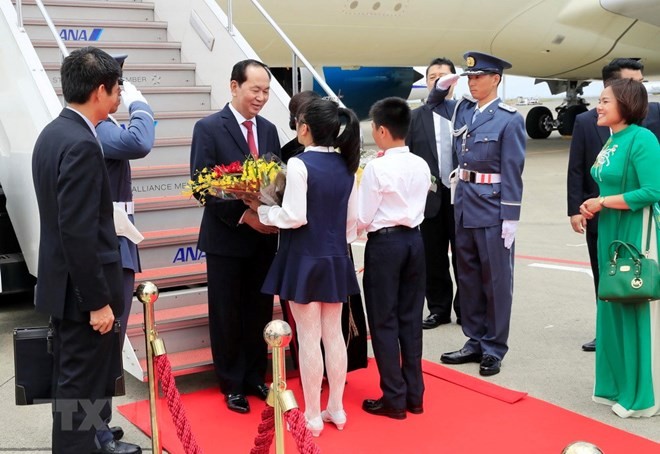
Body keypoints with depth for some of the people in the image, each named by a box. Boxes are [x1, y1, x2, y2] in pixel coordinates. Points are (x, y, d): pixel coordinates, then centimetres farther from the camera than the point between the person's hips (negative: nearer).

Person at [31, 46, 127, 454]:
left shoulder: (53, 133, 8)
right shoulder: (81, 145, -22)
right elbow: (78, 233, -25)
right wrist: (98, 301, -20)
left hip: (64, 283, 10)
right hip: (82, 289, -10)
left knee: (75, 380, 21)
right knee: (82, 388, 2)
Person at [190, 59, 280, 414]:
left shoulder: (269, 130, 8)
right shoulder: (208, 128, -9)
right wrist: (244, 216, -21)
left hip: (264, 237, 5)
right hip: (226, 238, -5)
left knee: (259, 311, 13)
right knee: (227, 315, 7)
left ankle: (256, 378, 28)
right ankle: (232, 385, 21)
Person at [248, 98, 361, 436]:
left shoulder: (299, 164, -16)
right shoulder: (345, 166, 3)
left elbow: (294, 217, -19)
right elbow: (352, 218, 8)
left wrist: (261, 210, -4)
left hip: (304, 259, -6)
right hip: (336, 258, 6)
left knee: (309, 337, 2)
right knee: (333, 334, 14)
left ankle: (313, 416, 12)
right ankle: (336, 409, 24)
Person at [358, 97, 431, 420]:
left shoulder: (377, 167, -15)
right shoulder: (422, 166, 3)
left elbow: (362, 219, -11)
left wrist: (358, 227, 8)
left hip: (384, 244, -6)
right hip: (414, 240, 6)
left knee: (384, 321, 3)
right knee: (411, 318, 12)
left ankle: (394, 399, 10)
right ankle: (414, 394, 20)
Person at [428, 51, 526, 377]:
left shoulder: (509, 119, -10)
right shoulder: (462, 109, 8)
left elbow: (512, 172, -12)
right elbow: (434, 105, 29)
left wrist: (511, 217, -14)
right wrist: (441, 87, 7)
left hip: (492, 206, -7)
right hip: (464, 201, 7)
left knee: (496, 279, 4)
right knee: (468, 276, 13)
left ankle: (493, 348, 15)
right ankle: (475, 342, 25)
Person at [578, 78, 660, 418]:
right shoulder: (612, 141, 11)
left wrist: (601, 202, -16)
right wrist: (594, 205, 0)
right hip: (610, 232, 9)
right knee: (612, 306, 13)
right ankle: (618, 384, 26)